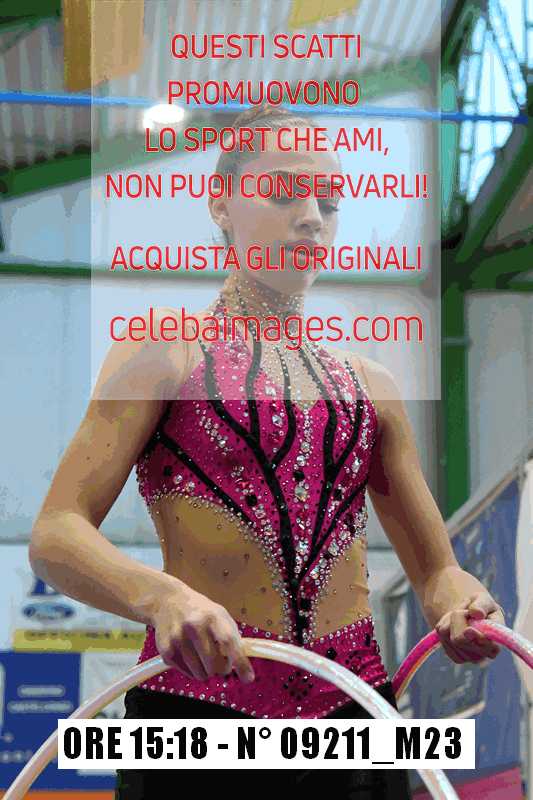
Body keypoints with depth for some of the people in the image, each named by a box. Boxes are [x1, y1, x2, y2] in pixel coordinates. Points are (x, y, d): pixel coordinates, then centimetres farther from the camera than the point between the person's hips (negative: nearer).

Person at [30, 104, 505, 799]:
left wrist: (463, 608, -8)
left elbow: (436, 569, 16)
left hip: (354, 715, 4)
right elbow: (55, 537, -7)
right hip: (198, 703, -4)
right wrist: (163, 596, -27)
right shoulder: (162, 355, 3)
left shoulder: (370, 384, 16)